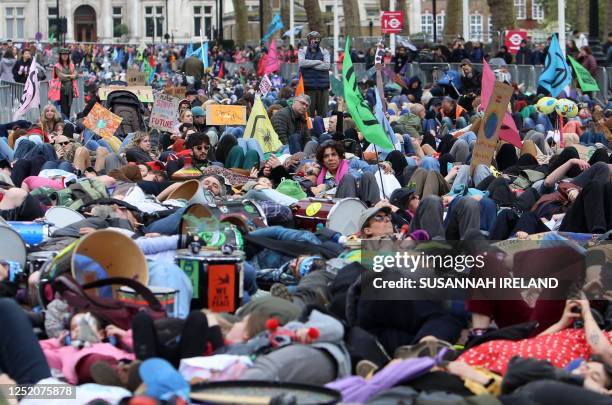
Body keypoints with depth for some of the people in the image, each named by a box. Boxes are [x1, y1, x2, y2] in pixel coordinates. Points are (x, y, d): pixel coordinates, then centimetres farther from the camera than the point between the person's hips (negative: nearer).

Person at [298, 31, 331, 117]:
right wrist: (318, 62, -7)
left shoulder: (324, 51, 11)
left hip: (322, 85, 1)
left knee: (323, 112, 0)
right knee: (309, 111, -4)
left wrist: (310, 65, -7)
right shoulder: (303, 51, 10)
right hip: (308, 85, -1)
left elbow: (327, 65, -5)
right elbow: (302, 62, -10)